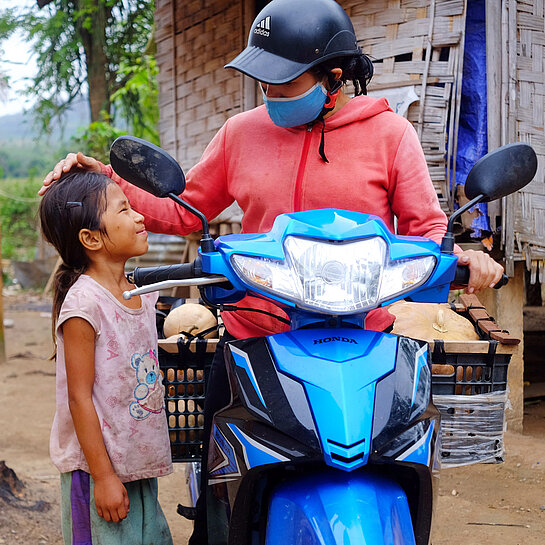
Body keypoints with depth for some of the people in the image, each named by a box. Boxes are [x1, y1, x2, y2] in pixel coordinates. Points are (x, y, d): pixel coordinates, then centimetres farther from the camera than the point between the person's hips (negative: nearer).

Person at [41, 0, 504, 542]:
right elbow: (186, 213, 13)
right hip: (252, 334, 2)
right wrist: (109, 183, 3)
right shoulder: (243, 131, 7)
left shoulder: (389, 132, 0)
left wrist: (459, 256, -22)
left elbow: (425, 228, -1)